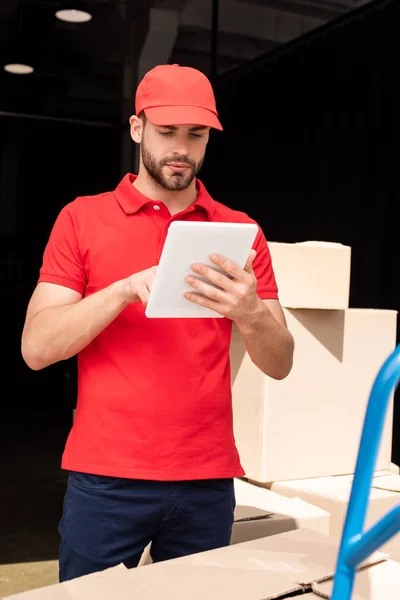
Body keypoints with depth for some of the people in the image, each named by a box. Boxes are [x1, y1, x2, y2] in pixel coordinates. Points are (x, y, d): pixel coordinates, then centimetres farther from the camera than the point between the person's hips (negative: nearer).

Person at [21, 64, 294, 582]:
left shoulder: (240, 232, 6)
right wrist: (126, 290, -18)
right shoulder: (82, 219, 3)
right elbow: (36, 348, -5)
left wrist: (249, 314, -19)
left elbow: (279, 364, 3)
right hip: (105, 480, -1)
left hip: (208, 483, 2)